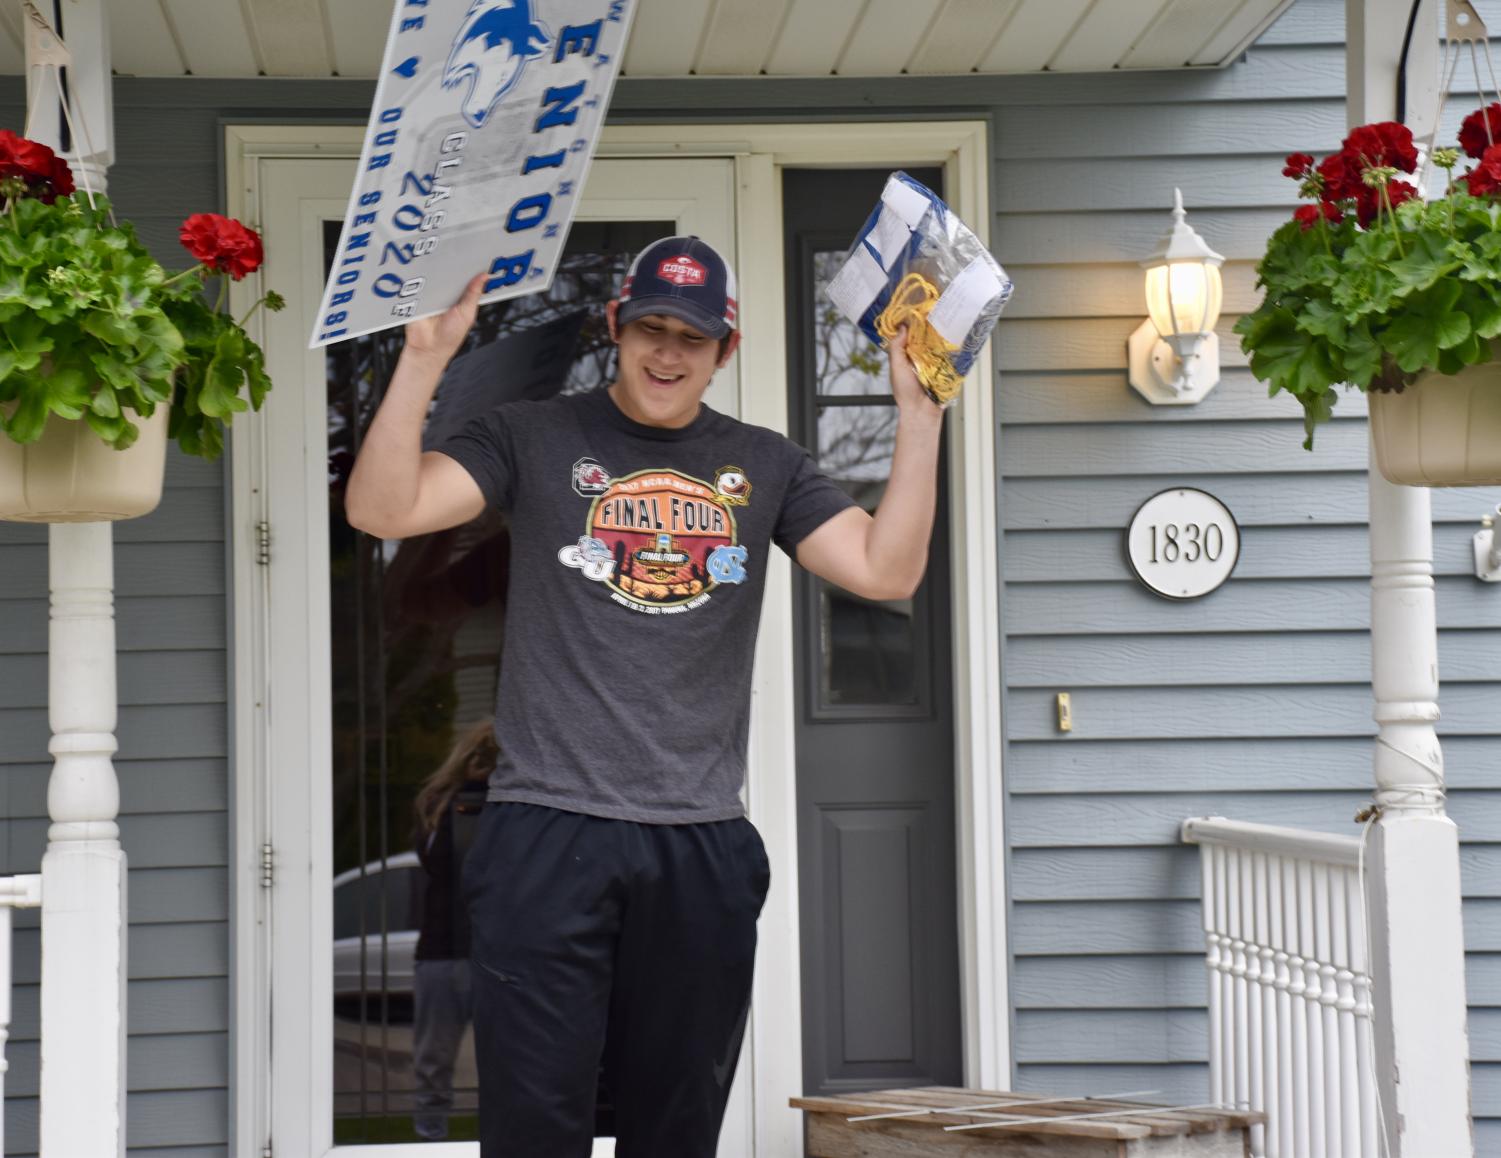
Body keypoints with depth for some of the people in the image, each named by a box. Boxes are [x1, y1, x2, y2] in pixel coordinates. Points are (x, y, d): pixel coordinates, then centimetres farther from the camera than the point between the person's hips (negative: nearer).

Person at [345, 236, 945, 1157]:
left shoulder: (763, 467, 12)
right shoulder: (534, 440, 5)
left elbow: (887, 568, 2)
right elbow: (383, 509, -7)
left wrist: (919, 415, -4)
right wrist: (426, 358, -15)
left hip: (705, 848, 3)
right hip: (550, 837, -3)